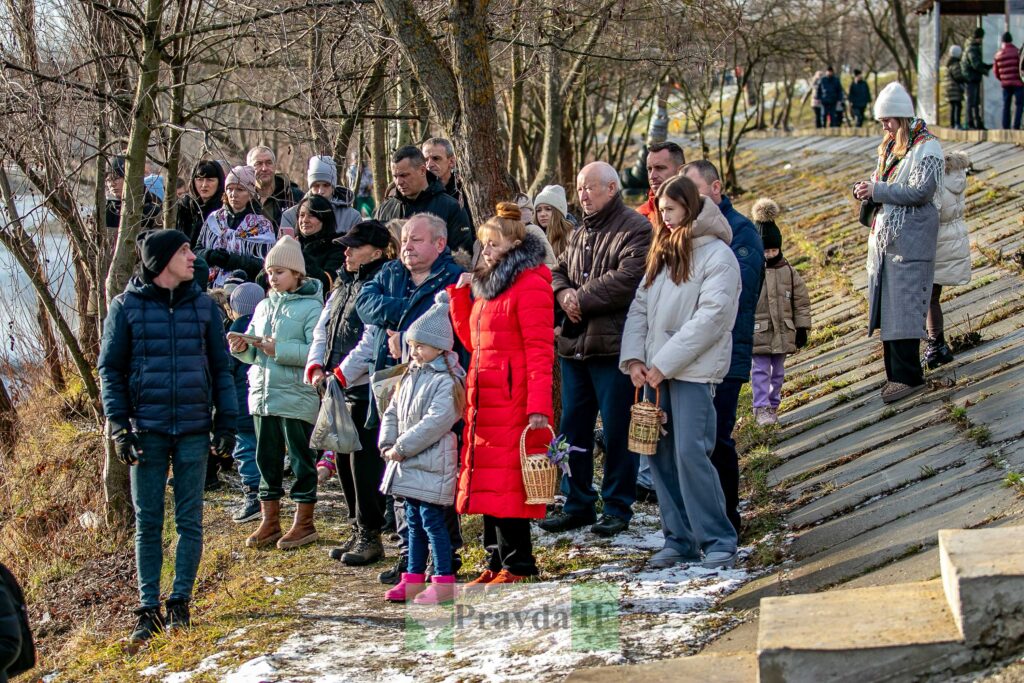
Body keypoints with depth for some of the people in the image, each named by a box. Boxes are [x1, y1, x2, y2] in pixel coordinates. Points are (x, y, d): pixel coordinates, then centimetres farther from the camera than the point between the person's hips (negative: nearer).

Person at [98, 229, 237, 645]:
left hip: (194, 431, 1)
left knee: (189, 521, 3)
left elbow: (221, 368, 10)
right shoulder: (126, 307, 1)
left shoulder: (203, 306, 6)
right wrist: (118, 424, -7)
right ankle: (149, 609, 8)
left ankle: (180, 604, 12)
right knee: (148, 523, 3)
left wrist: (226, 423, 4)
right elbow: (110, 369, 2)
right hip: (147, 431, -1)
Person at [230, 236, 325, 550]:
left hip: (297, 397, -7)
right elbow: (254, 353, 15)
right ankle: (269, 521, 22)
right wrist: (242, 348, -6)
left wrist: (280, 350, -24)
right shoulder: (264, 306, 13)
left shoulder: (311, 307, -8)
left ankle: (304, 523, 13)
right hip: (263, 394, 7)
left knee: (301, 459, 3)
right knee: (267, 457, 12)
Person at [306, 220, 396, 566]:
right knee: (343, 461, 13)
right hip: (340, 393, 9)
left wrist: (340, 375, -19)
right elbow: (323, 329, 15)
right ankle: (359, 532, 23)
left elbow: (372, 341, -19)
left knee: (365, 461, -4)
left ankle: (370, 535, 6)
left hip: (368, 388, -9)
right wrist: (317, 366, -2)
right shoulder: (343, 285, 16)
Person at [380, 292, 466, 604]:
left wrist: (403, 448, -19)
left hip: (433, 464, -9)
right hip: (408, 463, 9)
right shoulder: (410, 377, 14)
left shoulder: (446, 381, -14)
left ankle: (444, 581, 0)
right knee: (414, 522, 14)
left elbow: (436, 421, -23)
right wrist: (388, 445, 0)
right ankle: (413, 580, 22)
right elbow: (392, 413, 16)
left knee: (432, 520, -7)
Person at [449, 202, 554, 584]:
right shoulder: (487, 283, 19)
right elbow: (471, 340, 24)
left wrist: (538, 406, -21)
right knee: (487, 479, 9)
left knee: (506, 478, -8)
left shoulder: (531, 284, -9)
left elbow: (539, 350, -15)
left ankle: (517, 563, -1)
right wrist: (459, 292, 15)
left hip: (513, 397, -9)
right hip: (484, 396, 9)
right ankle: (497, 559, 16)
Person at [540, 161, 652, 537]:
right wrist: (563, 293, -4)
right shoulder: (581, 234, 20)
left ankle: (618, 507, 11)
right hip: (574, 345, 8)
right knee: (573, 428, 12)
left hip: (612, 347, -8)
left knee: (617, 431, 0)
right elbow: (558, 272, 20)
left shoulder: (635, 229, -8)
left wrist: (582, 298, -14)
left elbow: (627, 279, -21)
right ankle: (578, 504, 22)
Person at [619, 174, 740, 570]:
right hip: (656, 371, 7)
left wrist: (664, 363, -15)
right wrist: (634, 358, -1)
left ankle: (718, 541, -4)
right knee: (661, 455, 5)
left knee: (690, 452, -13)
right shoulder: (661, 255, 17)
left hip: (693, 371, -7)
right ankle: (679, 541, 12)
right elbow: (639, 307, 14)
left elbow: (711, 318, -14)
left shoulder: (717, 255, -6)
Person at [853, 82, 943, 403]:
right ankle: (896, 373, 14)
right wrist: (866, 189, 3)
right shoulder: (890, 145, 16)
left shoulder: (926, 147, -10)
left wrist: (877, 191, -18)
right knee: (886, 304, 8)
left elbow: (921, 191, -19)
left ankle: (908, 376, -6)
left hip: (910, 240, -8)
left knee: (902, 308, -10)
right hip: (884, 236, 8)